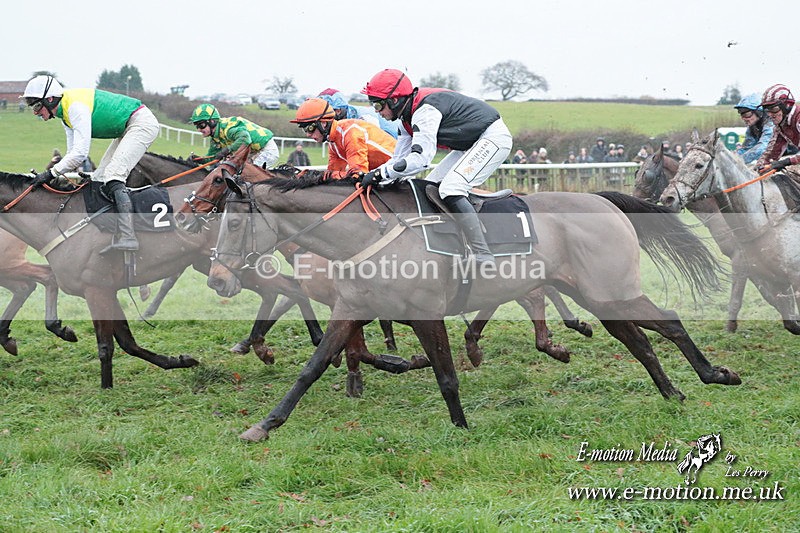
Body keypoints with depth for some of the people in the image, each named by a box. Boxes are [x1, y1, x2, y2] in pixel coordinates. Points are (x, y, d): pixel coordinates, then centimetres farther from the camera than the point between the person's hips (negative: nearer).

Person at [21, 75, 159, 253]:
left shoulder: (76, 106, -24)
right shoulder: (64, 113, 9)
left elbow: (80, 153, -28)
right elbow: (73, 151, 14)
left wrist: (51, 173, -22)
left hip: (142, 123, -11)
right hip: (127, 130, 11)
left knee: (113, 177, -23)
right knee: (99, 179, 9)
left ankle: (128, 237, -33)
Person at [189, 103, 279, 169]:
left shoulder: (227, 127, -28)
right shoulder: (215, 138, 4)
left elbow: (245, 138, -46)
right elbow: (212, 158, 7)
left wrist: (227, 150, -48)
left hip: (268, 150, -10)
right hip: (254, 153, 10)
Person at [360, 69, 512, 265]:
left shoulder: (425, 110, -26)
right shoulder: (409, 116, 6)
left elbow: (419, 159, -33)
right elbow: (399, 159, 9)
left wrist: (380, 174, -29)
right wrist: (369, 176, -5)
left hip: (493, 137, -11)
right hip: (472, 143, 11)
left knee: (450, 190, -22)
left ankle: (484, 258, -24)